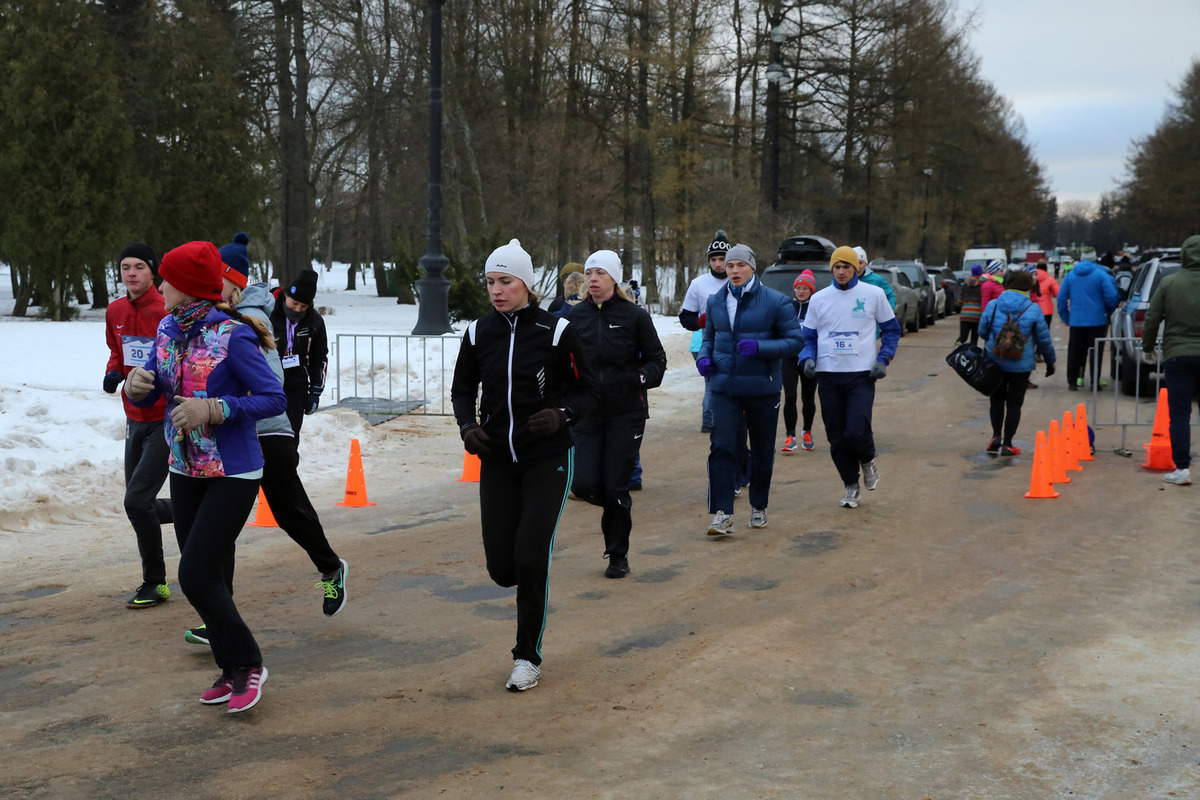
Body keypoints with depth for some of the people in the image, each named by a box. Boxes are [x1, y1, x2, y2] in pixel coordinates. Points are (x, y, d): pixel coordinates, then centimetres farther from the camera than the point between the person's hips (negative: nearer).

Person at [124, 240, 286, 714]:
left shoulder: (232, 336, -17)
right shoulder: (168, 329, 5)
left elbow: (274, 399, -18)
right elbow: (147, 396, 10)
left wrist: (213, 409, -26)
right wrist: (136, 385, -13)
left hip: (233, 474, -7)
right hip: (185, 470, 7)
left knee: (196, 576, -10)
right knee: (203, 575, 12)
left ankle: (248, 664, 10)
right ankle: (230, 671, 27)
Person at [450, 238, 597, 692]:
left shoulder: (556, 331, -8)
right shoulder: (478, 334, 3)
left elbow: (586, 393, -1)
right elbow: (462, 389, 15)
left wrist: (562, 416, -20)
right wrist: (467, 425, -4)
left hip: (548, 459, -3)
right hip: (497, 460, 3)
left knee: (529, 560, -11)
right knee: (501, 567, 0)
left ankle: (528, 657, 8)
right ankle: (534, 585, 39)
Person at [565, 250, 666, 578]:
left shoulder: (634, 316, -4)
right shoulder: (576, 316, 5)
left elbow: (657, 360, 1)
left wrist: (636, 378, -18)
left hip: (626, 413, -3)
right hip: (588, 412, 3)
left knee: (615, 487, -3)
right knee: (584, 485, -7)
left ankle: (618, 555, 16)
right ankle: (618, 507, 30)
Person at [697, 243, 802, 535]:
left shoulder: (775, 302, -5)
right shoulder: (715, 302, 7)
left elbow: (794, 341, -7)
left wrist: (760, 347, -22)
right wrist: (704, 357, -1)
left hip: (763, 388, -2)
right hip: (725, 387, 2)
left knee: (762, 452, 11)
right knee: (721, 448, -12)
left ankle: (759, 507, 30)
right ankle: (722, 514, -11)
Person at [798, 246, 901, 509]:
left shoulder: (873, 294, 3)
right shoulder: (819, 299, 8)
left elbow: (891, 329, 11)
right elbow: (808, 335, 13)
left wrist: (883, 359, -3)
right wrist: (808, 358, -7)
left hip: (862, 375, -2)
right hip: (828, 376, 3)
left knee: (857, 432, -16)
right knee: (836, 438, 4)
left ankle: (868, 460, 18)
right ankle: (851, 486, 21)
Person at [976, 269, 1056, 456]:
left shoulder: (992, 306, -4)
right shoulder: (1033, 310, -8)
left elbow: (982, 332, 7)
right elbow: (1044, 339, -2)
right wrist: (1050, 361, 13)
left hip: (995, 362, 2)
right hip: (1021, 364, -2)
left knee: (997, 398, 18)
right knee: (1014, 402, 6)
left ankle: (996, 436, 9)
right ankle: (1007, 443, 7)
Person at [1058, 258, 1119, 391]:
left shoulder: (1070, 275, 5)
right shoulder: (1102, 275, -6)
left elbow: (1061, 298, 5)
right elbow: (1112, 297, -10)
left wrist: (1065, 317, 12)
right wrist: (1109, 312, 8)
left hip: (1076, 321, 3)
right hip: (1097, 320, -3)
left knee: (1075, 352, 9)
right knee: (1096, 352, 5)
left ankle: (1072, 381, 10)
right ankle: (1095, 382, 6)